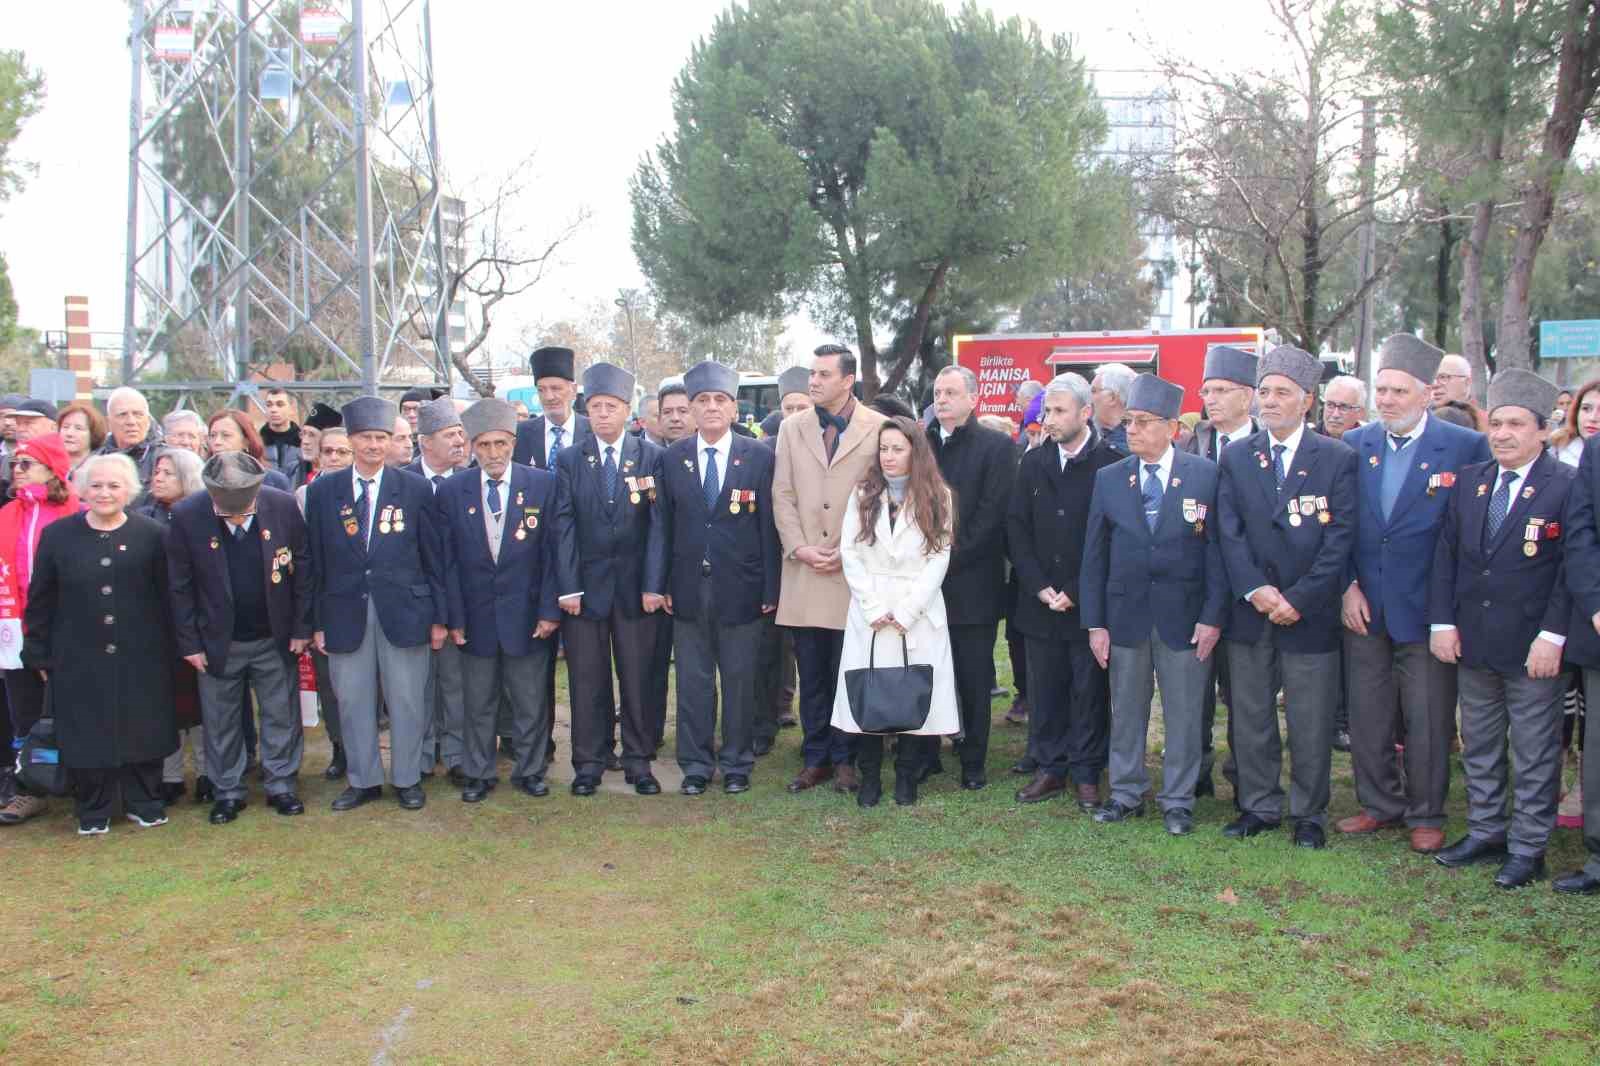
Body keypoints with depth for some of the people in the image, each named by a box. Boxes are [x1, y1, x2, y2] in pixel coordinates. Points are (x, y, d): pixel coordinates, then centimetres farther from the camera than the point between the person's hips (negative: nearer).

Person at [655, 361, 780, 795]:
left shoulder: (760, 457, -1)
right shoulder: (672, 459, 5)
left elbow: (769, 528, -2)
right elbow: (664, 526, 6)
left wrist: (770, 589, -5)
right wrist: (660, 584, 0)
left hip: (740, 588, -1)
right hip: (688, 588, 2)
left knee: (740, 680, 7)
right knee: (693, 681, 7)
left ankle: (737, 763, 21)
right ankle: (696, 765, 19)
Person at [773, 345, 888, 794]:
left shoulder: (878, 428, -2)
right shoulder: (792, 428, 9)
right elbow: (782, 494, 8)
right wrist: (798, 547, -5)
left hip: (853, 573, -3)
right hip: (804, 572, 3)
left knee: (848, 672, 4)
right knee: (811, 675, 8)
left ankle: (843, 758, 16)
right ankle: (815, 758, 18)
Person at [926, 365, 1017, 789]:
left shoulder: (997, 446, -1)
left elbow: (991, 514, -8)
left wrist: (950, 559, -12)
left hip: (971, 583, -3)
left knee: (974, 679, 3)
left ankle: (974, 763, 12)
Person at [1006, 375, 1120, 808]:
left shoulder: (1110, 464, -7)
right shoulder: (1033, 463, 7)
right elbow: (1017, 528, 6)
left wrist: (1075, 592, -11)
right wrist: (1039, 587, -4)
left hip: (1088, 604, -4)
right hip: (1040, 603, 4)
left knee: (1089, 693, 5)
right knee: (1044, 691, 9)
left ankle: (1086, 774, 16)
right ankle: (1048, 769, 20)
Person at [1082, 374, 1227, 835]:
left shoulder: (1205, 475, -4)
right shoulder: (1109, 479, 2)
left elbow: (1217, 549, -4)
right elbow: (1094, 556, 4)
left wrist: (1213, 616, -9)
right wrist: (1095, 622, 0)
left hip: (1184, 615, -2)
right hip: (1125, 613, 2)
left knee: (1183, 713, 6)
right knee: (1126, 710, 12)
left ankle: (1178, 801, 19)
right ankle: (1126, 793, 25)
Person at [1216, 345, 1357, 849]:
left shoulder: (1337, 458, -2)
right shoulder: (1235, 457, 6)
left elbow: (1340, 538, -7)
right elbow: (1229, 532, 1)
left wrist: (1299, 598, -14)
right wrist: (1255, 589, -12)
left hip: (1309, 613, -2)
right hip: (1250, 612, 3)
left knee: (1311, 723, 5)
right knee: (1250, 717, 10)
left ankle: (1309, 814, 19)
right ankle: (1259, 806, 24)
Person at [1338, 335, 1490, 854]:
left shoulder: (1466, 447, -7)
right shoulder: (1354, 445, 5)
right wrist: (1348, 586, 0)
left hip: (1426, 609, -3)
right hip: (1363, 607, 4)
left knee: (1427, 720, 5)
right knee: (1367, 715, 11)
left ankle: (1426, 815, 21)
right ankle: (1381, 805, 27)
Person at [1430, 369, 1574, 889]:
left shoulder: (1569, 486, -9)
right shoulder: (1469, 481, 7)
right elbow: (1446, 554, 7)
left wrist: (1553, 636, -17)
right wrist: (1442, 622, 0)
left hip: (1533, 647, -5)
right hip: (1472, 642, 5)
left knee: (1534, 753, 5)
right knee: (1478, 745, 16)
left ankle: (1527, 847, 16)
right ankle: (1485, 832, 29)